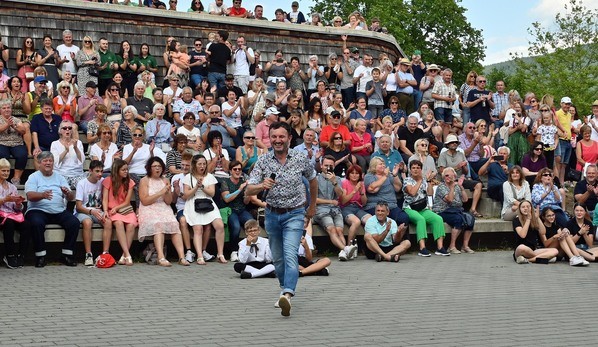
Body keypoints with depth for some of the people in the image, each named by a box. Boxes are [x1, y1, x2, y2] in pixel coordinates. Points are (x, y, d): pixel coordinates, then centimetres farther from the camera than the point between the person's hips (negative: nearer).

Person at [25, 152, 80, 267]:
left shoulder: (59, 178, 17)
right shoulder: (33, 177, 7)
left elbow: (71, 198, 8)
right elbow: (30, 196, -11)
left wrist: (68, 193, -17)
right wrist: (42, 195, -32)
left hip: (59, 211, 3)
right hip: (38, 210, -3)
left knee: (74, 222, -21)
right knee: (37, 223, -34)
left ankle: (67, 255, -13)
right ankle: (40, 256, -21)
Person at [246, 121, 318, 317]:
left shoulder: (301, 160, -6)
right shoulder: (263, 161, -5)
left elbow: (313, 181, 14)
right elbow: (248, 191, -11)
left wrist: (312, 208, 20)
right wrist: (262, 186, -33)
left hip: (294, 214, -3)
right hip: (272, 214, 3)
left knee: (290, 254, -20)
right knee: (277, 258, 14)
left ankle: (287, 295, -33)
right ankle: (286, 289, 34)